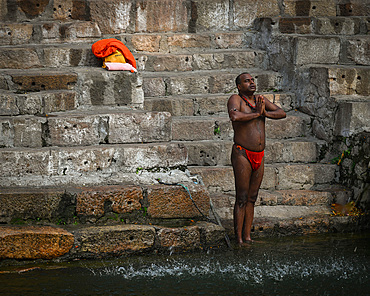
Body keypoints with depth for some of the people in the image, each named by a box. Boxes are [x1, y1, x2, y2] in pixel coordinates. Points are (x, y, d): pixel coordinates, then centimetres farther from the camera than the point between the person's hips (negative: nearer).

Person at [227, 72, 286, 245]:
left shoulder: (260, 100, 12)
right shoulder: (235, 99, -7)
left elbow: (282, 113, 8)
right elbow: (234, 116, -29)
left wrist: (265, 113, -11)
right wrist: (256, 114, -15)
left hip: (259, 156, 7)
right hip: (242, 154, -7)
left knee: (252, 198, 10)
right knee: (241, 199, -6)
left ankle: (247, 237, 15)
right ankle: (239, 239, -2)